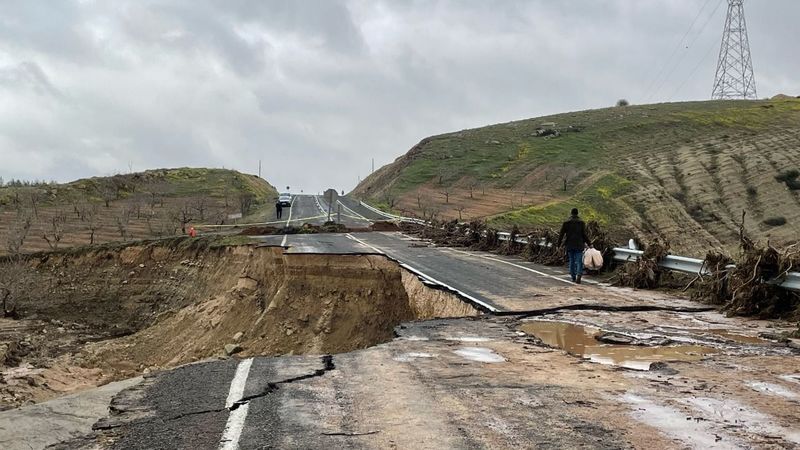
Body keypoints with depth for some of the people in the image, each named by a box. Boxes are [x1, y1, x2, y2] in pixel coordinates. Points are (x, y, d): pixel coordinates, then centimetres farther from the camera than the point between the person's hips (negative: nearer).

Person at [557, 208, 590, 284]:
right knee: (579, 262, 0)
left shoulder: (566, 223, -1)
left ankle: (573, 278, 19)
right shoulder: (581, 223, -3)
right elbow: (584, 235, -6)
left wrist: (558, 245, 4)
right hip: (579, 245, -1)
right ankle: (579, 275, -24)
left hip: (569, 245, 1)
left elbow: (561, 234, -2)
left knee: (571, 261, 14)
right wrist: (588, 243, 4)